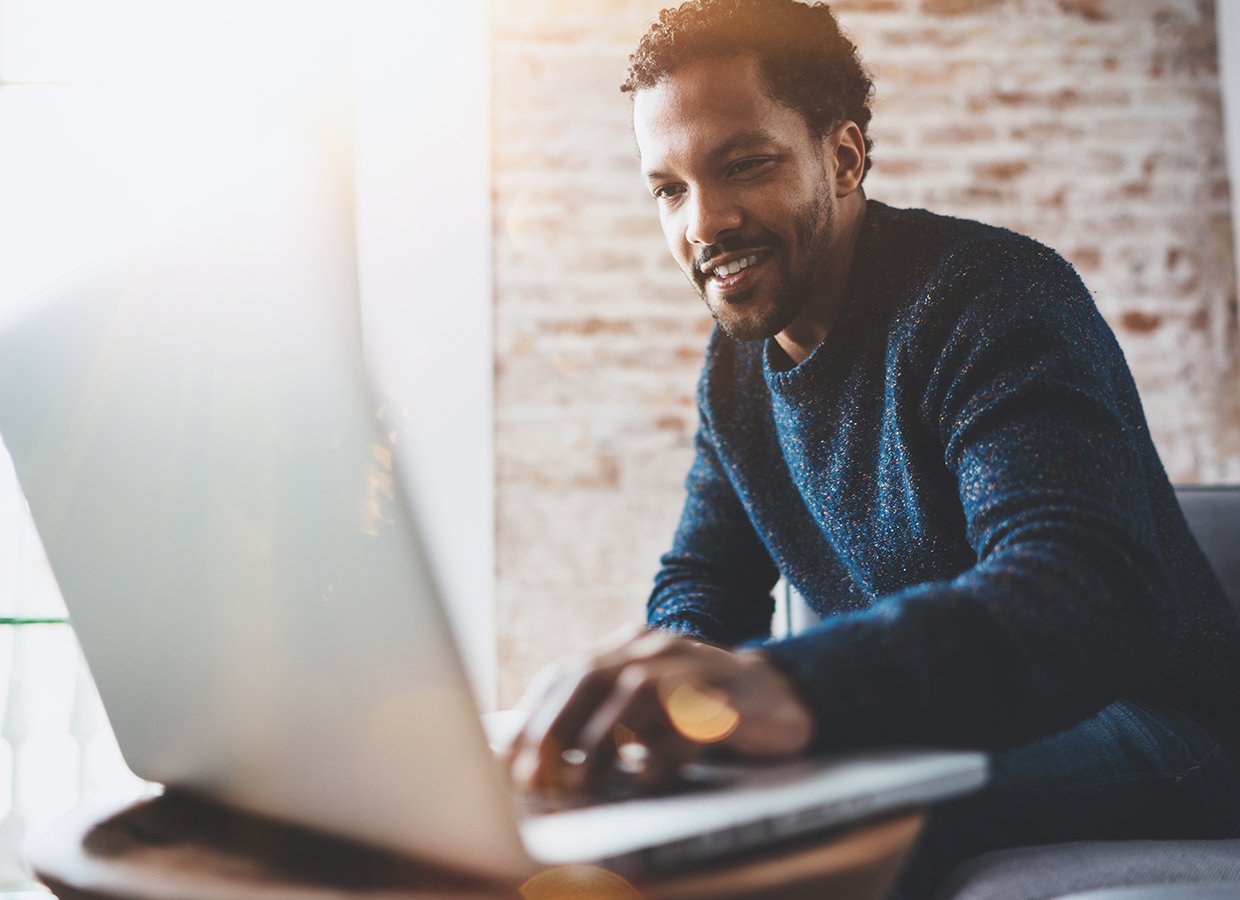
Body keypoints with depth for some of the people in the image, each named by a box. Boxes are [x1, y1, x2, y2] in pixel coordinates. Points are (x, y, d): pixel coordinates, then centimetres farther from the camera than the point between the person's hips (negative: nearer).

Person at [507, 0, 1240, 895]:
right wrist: (679, 677, -18)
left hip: (1145, 745, -6)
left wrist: (790, 687, -54)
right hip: (938, 742, 6)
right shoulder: (738, 366, 7)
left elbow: (1081, 594, -35)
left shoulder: (991, 294, -18)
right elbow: (702, 584, 9)